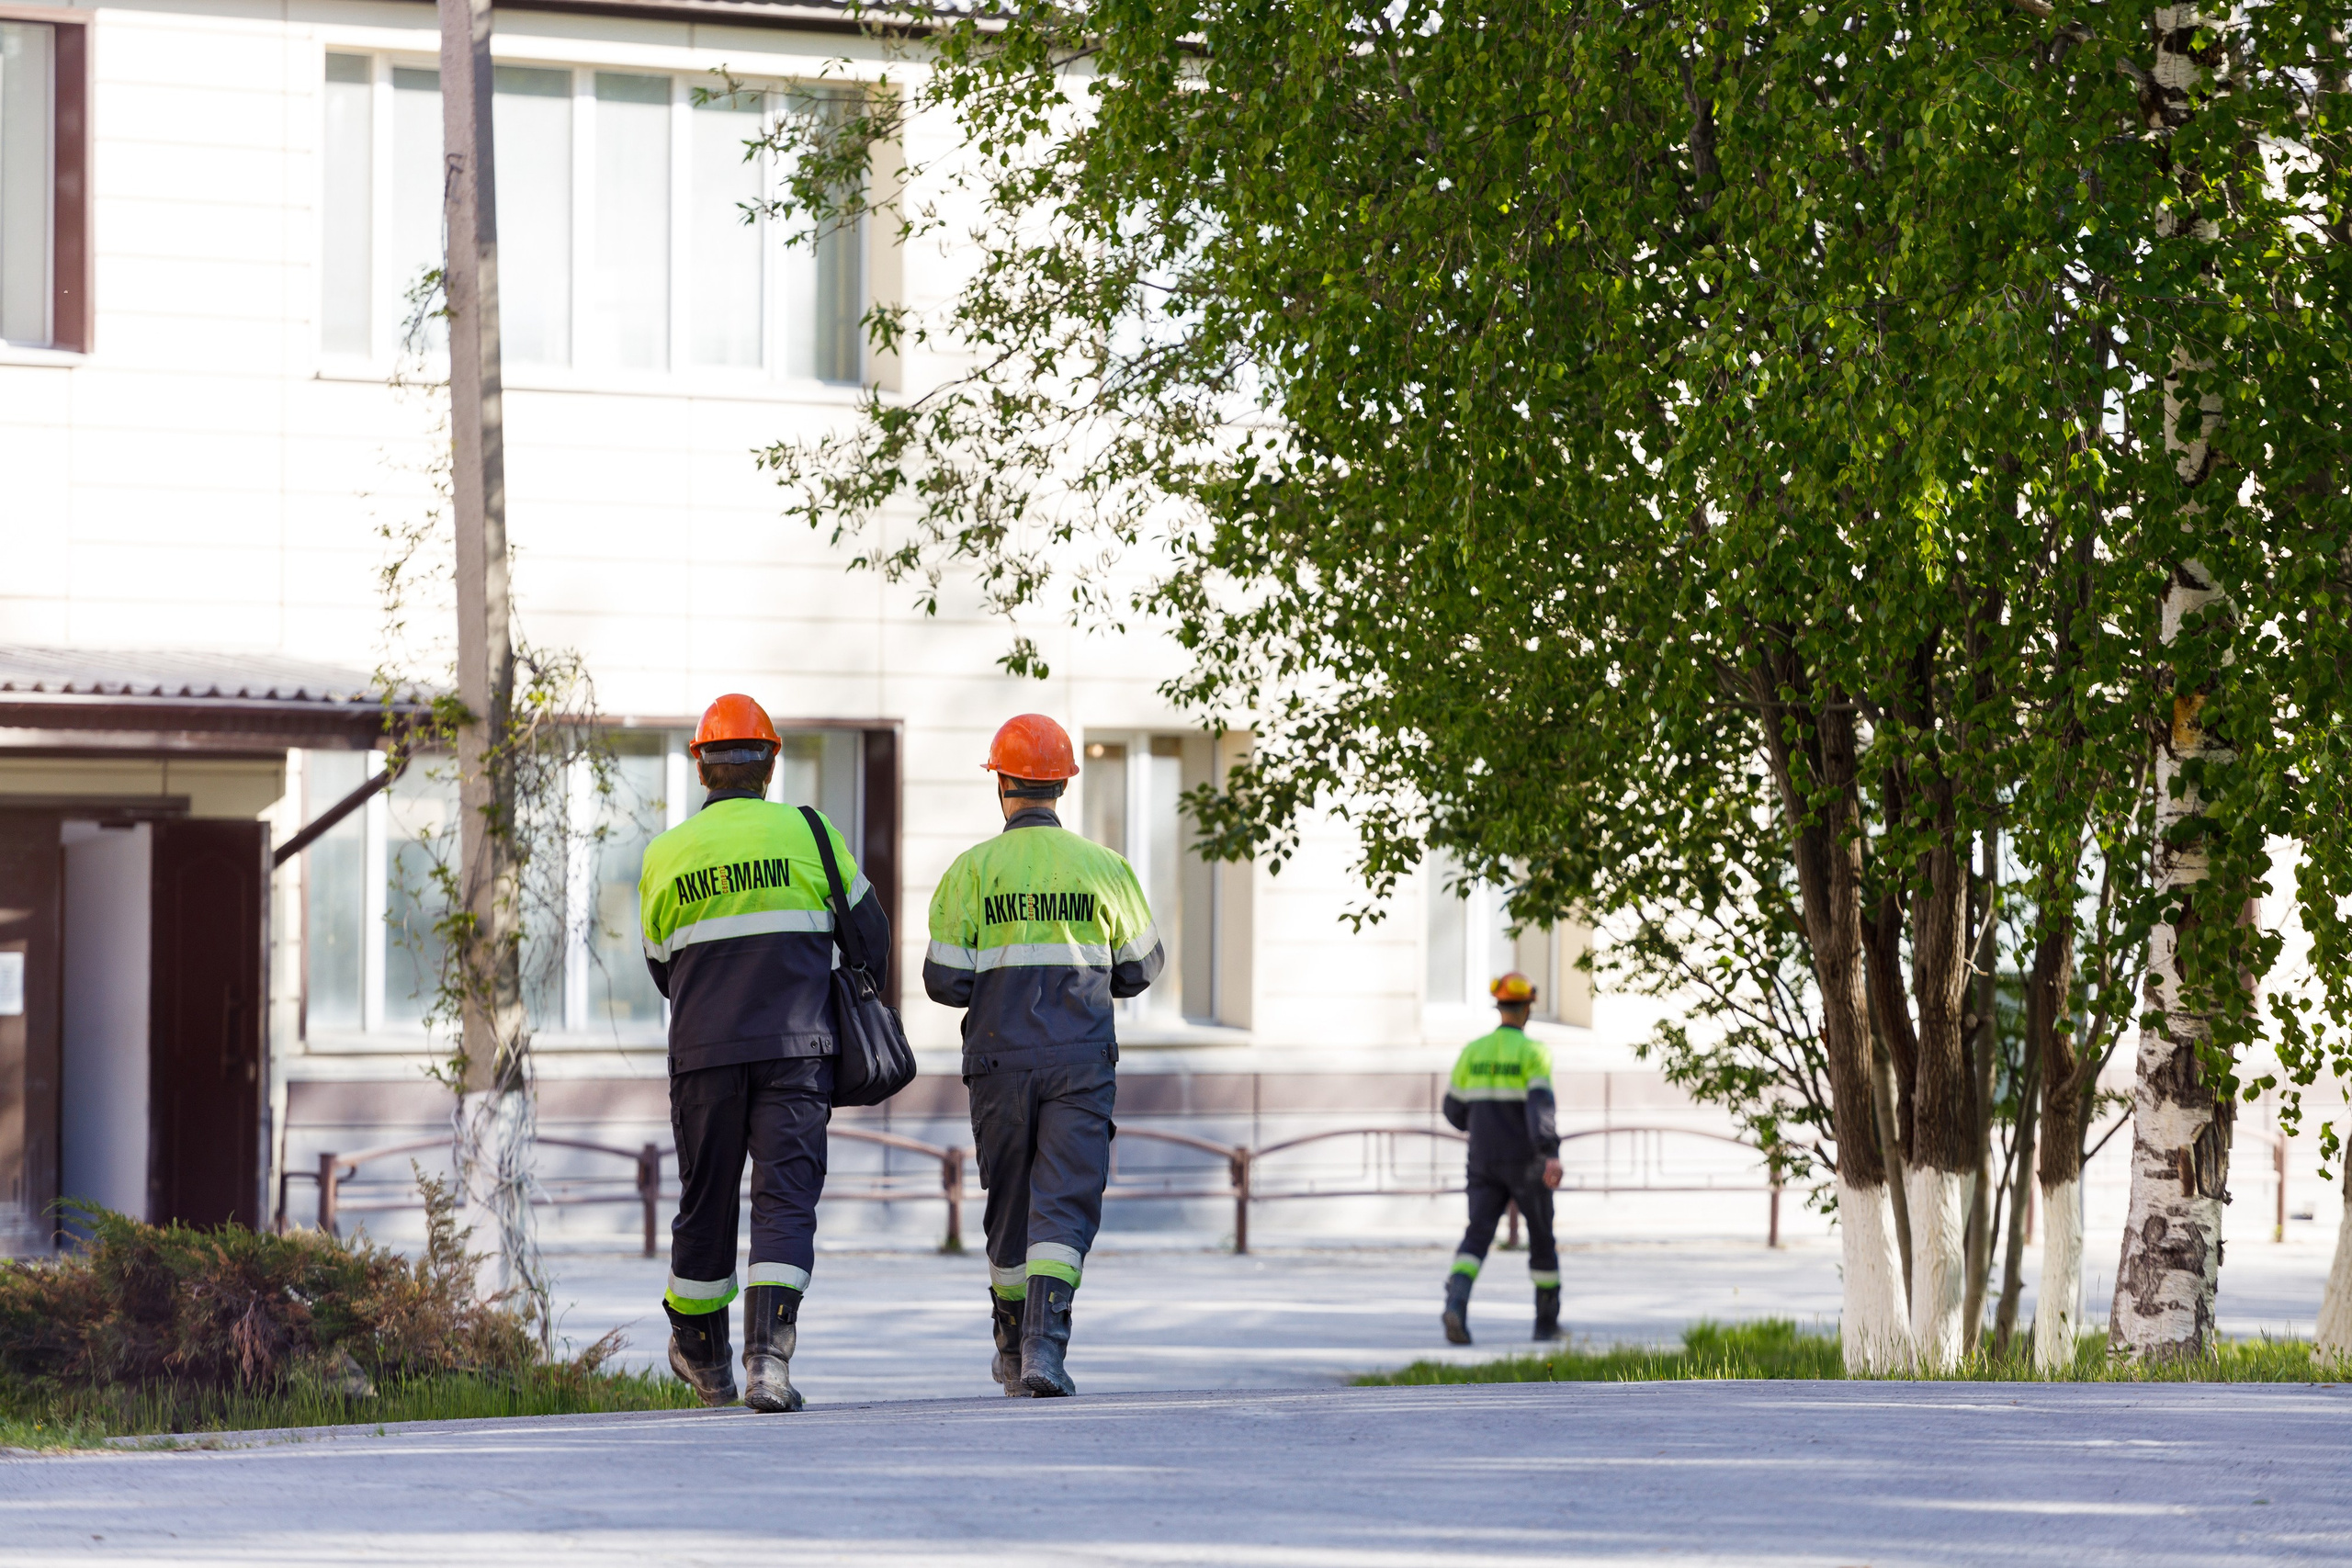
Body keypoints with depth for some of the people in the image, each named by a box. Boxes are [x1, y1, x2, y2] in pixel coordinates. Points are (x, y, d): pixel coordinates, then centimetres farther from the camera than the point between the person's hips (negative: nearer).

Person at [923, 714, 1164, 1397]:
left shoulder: (972, 870, -3)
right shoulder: (1103, 866, 1)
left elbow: (945, 981, -5)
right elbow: (1138, 969, 9)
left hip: (1000, 1061, 1)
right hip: (1082, 1060, -1)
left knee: (1010, 1205, 15)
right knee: (1065, 1205, -5)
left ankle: (1013, 1351, 26)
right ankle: (1044, 1345, -23)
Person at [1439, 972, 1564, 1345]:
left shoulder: (1473, 1051, 5)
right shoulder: (1533, 1052, -9)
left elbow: (1455, 1109, 10)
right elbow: (1542, 1104, -24)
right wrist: (1551, 1155, -33)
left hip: (1484, 1162, 3)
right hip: (1525, 1162, -3)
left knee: (1477, 1238, -5)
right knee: (1542, 1238, 15)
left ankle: (1456, 1302, -32)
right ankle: (1547, 1321, 24)